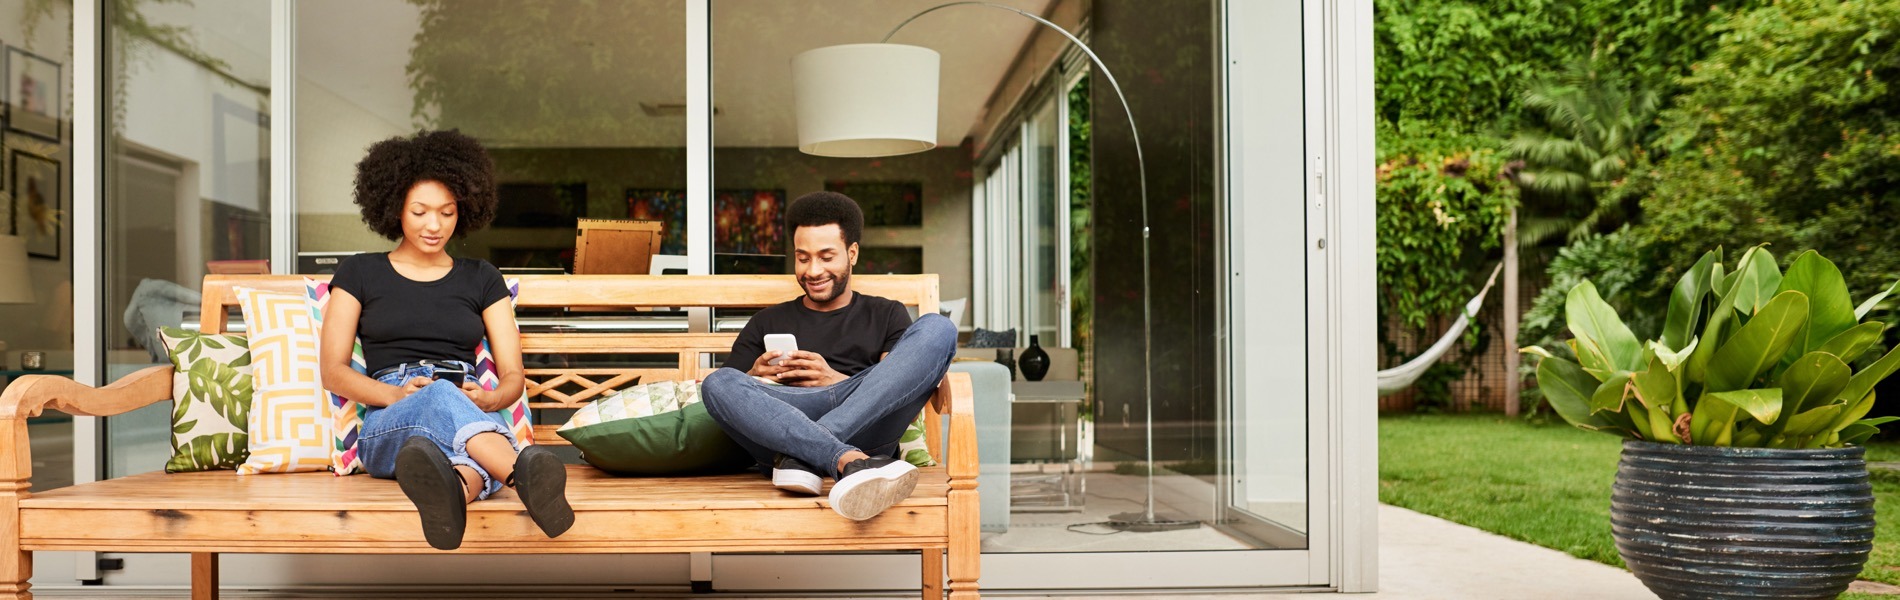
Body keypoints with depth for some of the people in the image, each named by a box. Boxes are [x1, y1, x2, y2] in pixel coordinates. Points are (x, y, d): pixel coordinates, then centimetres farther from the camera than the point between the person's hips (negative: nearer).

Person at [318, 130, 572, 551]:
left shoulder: (481, 279, 22)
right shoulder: (360, 274, 18)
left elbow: (513, 375, 14)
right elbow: (333, 371, 8)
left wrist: (490, 398, -11)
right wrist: (396, 394, -13)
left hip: (472, 415, 2)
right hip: (387, 427, -2)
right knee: (442, 396, -41)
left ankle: (455, 484, -77)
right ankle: (525, 471, -72)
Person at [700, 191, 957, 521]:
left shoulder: (886, 315, 28)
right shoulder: (767, 323, 31)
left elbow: (902, 392, 12)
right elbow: (725, 390, 21)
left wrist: (834, 379, -3)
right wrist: (753, 379, -2)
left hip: (866, 426, 0)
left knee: (936, 329, -22)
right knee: (717, 383, -30)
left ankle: (799, 456, -33)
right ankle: (851, 463, -49)